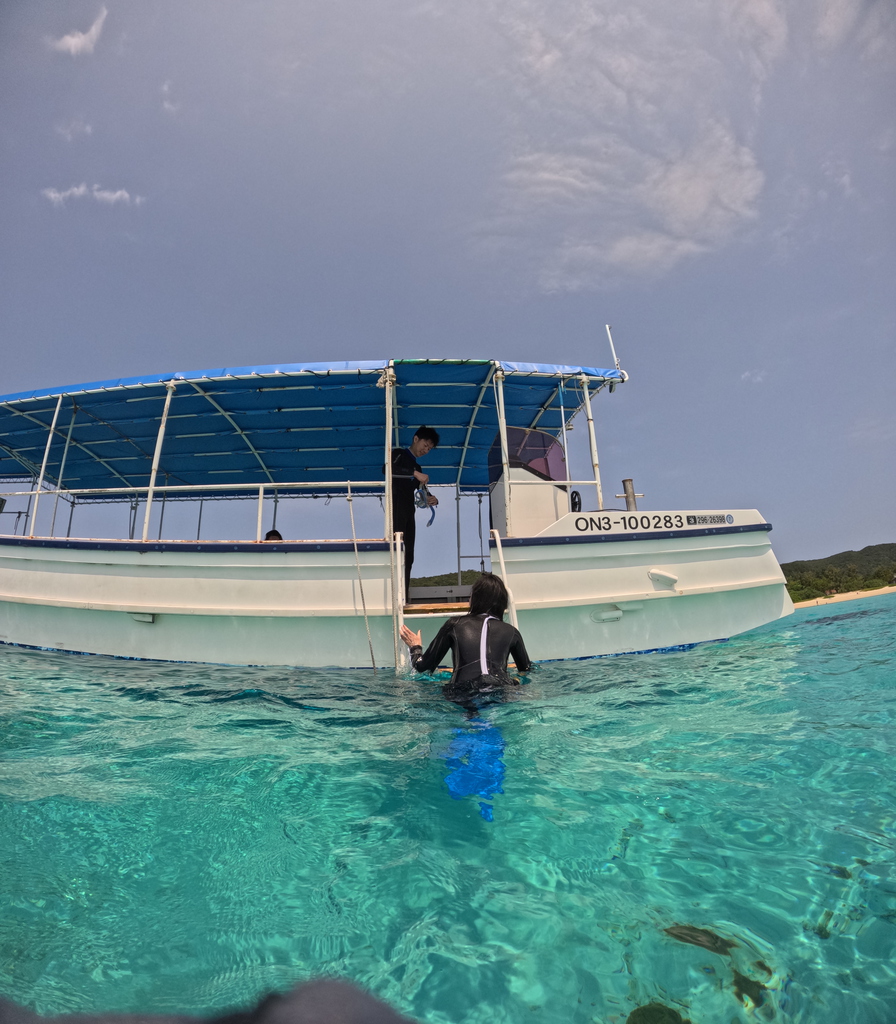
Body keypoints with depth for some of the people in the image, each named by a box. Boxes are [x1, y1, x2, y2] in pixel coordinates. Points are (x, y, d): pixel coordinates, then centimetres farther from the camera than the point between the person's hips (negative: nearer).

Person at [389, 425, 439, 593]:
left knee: (407, 557, 2)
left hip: (408, 514, 8)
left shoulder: (417, 467, 26)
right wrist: (414, 473, -21)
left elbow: (423, 493, 22)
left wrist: (432, 499, 0)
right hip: (395, 512, -8)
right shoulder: (398, 454, 5)